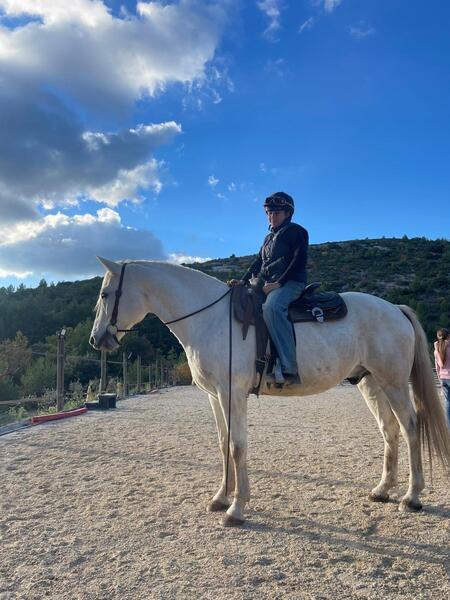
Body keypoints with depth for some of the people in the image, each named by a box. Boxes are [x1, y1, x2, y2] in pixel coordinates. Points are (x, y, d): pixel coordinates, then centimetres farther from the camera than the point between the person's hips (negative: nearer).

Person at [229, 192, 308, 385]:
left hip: (290, 282, -9)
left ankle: (289, 369, -42)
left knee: (271, 307, -38)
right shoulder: (269, 237, 26)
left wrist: (278, 282, -20)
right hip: (266, 284, 9)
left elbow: (297, 261, -10)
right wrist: (243, 281, 8)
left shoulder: (295, 231, 2)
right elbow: (258, 262, 24)